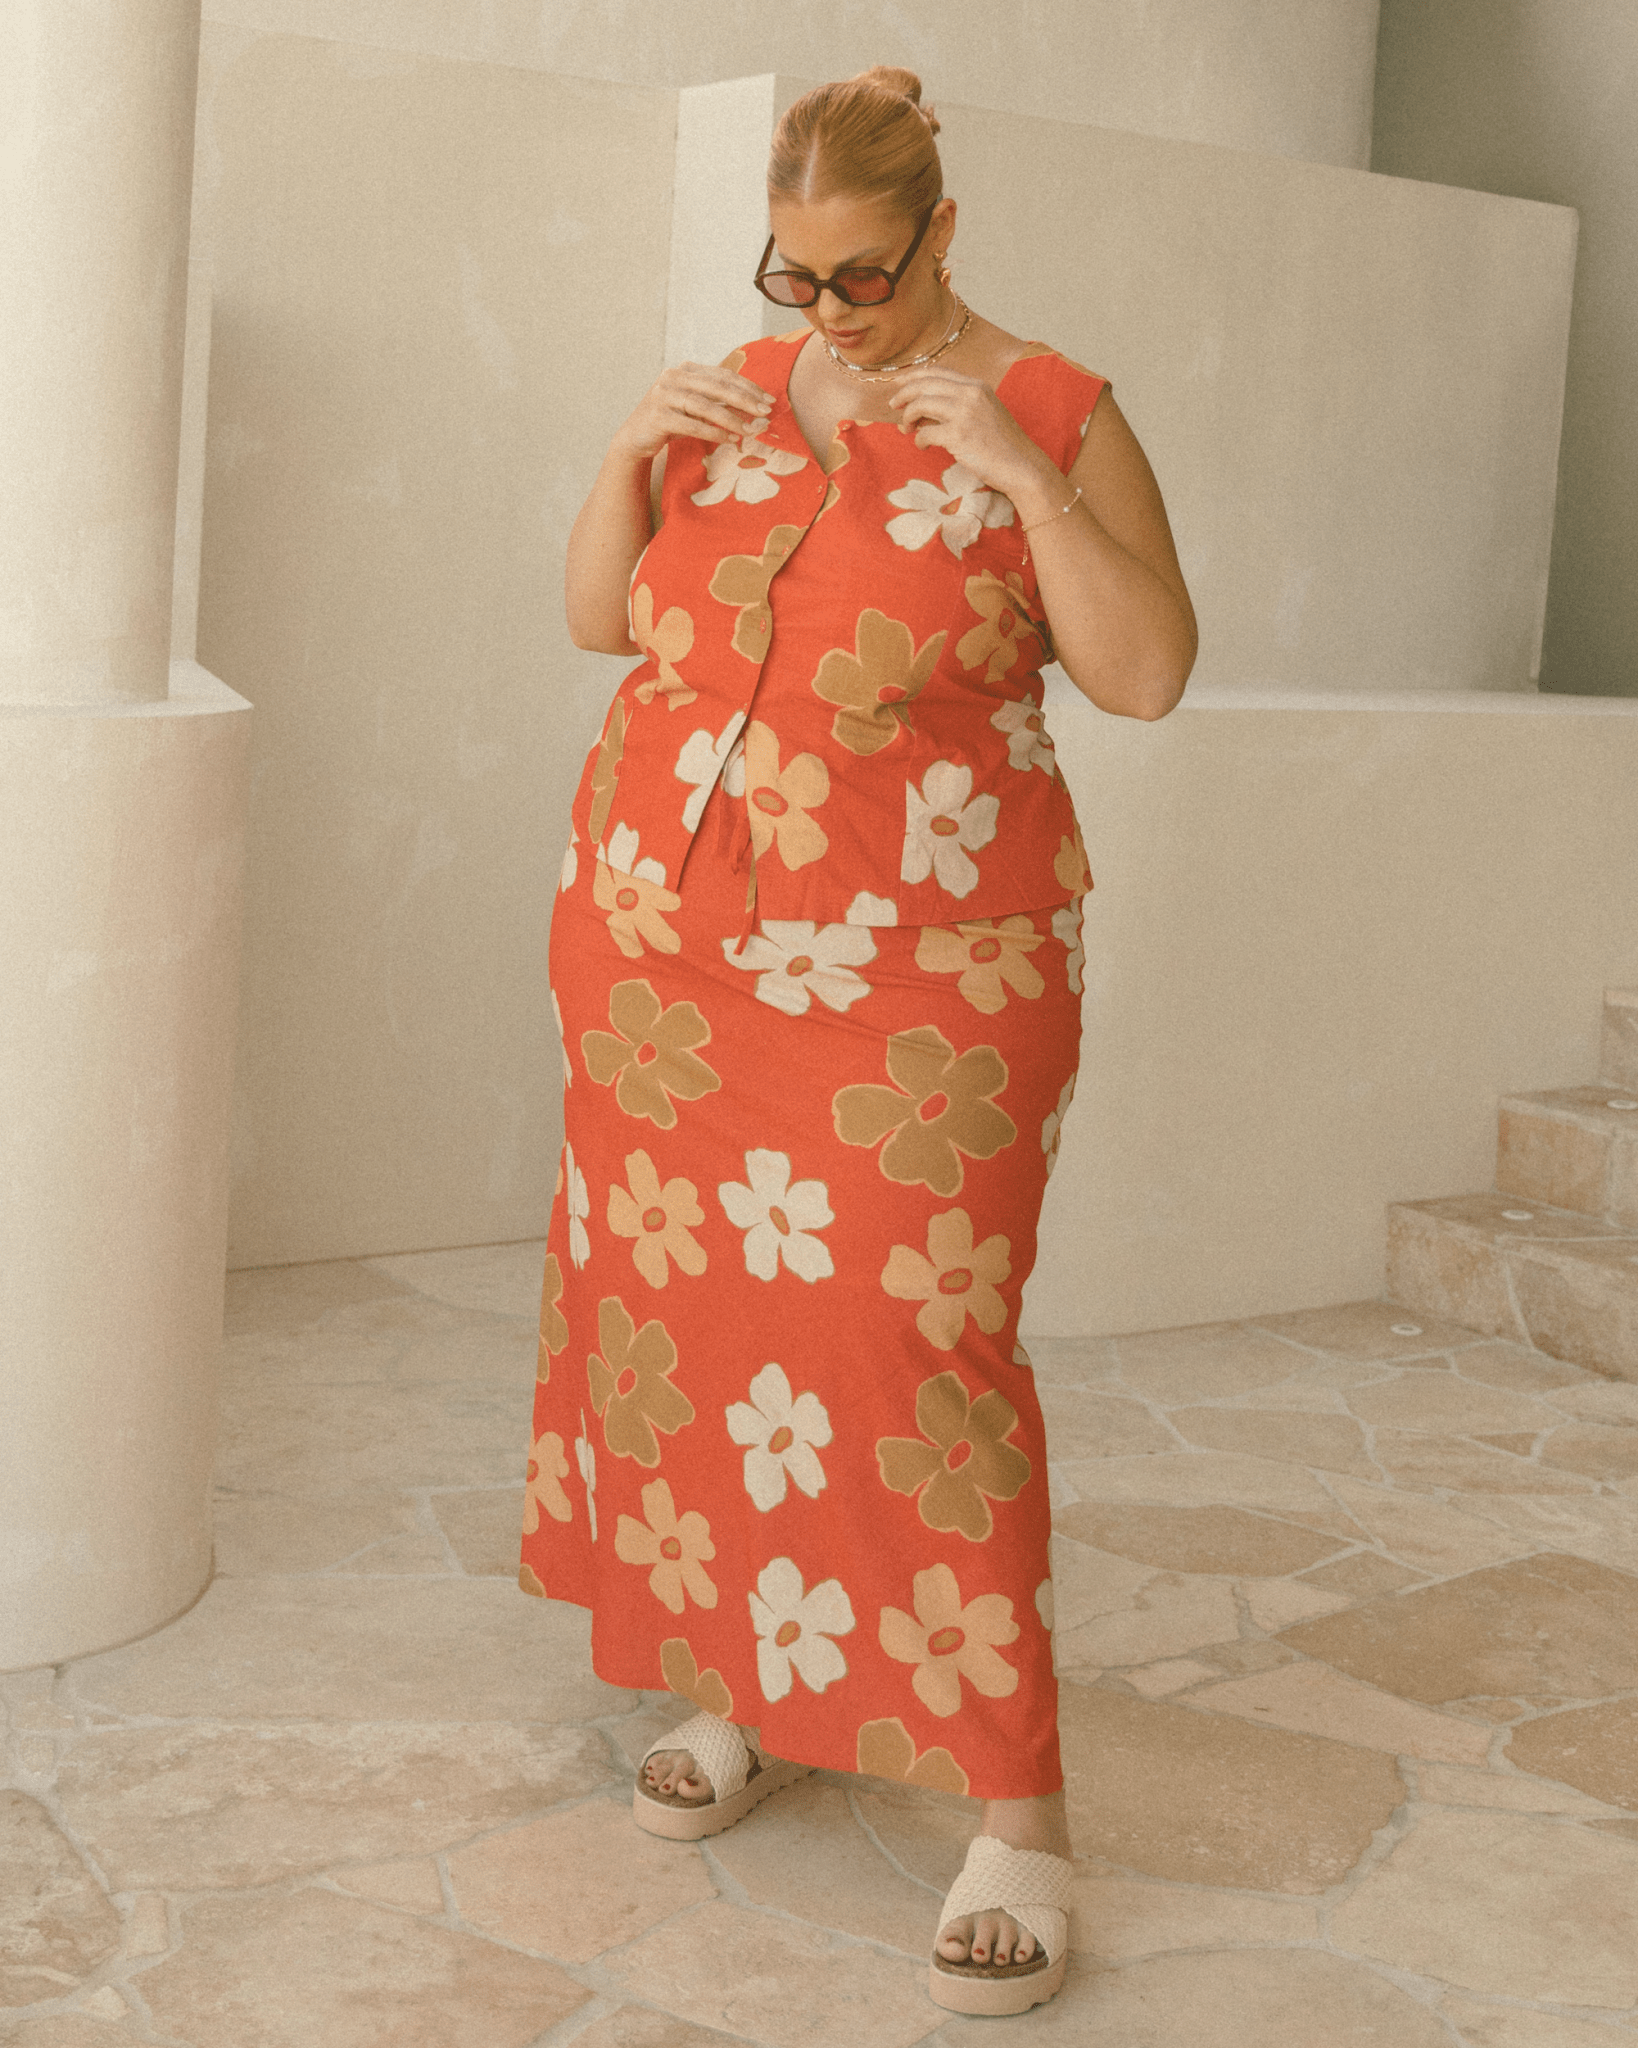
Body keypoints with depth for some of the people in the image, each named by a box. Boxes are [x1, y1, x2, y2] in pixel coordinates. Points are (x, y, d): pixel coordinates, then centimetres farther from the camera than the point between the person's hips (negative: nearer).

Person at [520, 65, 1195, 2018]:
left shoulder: (1052, 413, -3)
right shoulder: (737, 392, 10)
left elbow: (1147, 672, -11)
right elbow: (603, 618, 13)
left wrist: (1019, 471, -20)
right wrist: (629, 453, -4)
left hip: (913, 975, -5)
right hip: (664, 947, 5)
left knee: (908, 1345, -9)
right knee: (681, 1308, 10)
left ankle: (1015, 1805, 0)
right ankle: (748, 1690, 29)